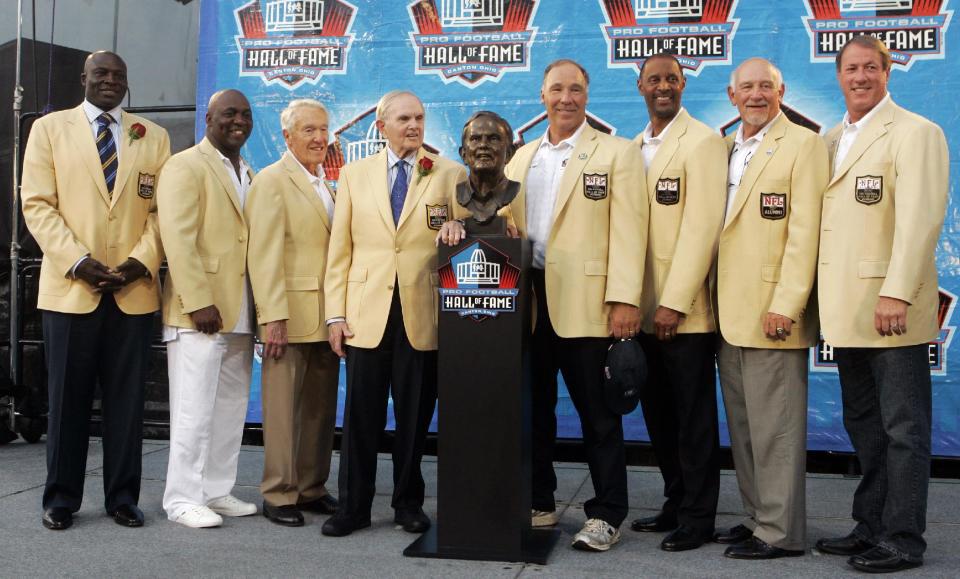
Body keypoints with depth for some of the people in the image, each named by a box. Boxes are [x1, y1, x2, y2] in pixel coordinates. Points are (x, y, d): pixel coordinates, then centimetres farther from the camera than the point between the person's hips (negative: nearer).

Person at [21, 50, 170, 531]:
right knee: (68, 398, 5)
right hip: (69, 288, -1)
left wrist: (142, 261, -9)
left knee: (126, 399, 5)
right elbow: (37, 205, 0)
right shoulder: (50, 128, 8)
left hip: (134, 290, 1)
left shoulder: (153, 137, 13)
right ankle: (61, 498, 16)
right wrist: (78, 261, -12)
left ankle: (122, 497, 14)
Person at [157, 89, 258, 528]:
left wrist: (261, 309, 10)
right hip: (199, 312, -7)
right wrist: (199, 303, -19)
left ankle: (217, 491, 20)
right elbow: (178, 239, -14)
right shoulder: (186, 166, -5)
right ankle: (183, 499, 7)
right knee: (195, 409, -3)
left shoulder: (249, 175, 19)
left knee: (231, 409, 10)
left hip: (240, 314, 7)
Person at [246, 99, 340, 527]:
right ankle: (279, 496, 10)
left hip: (326, 318, 7)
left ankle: (312, 489, 21)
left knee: (321, 408, 11)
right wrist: (273, 317, -18)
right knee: (284, 409, 0)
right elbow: (264, 256, -12)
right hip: (290, 316, -7)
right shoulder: (271, 182, -5)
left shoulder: (327, 185, 18)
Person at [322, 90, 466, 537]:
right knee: (361, 416, 4)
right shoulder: (355, 175, 9)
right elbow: (339, 249, 7)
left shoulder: (450, 174, 5)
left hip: (424, 316, -1)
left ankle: (409, 502, 23)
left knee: (415, 416, 7)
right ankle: (353, 506, 16)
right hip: (367, 314, 1)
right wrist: (335, 314, 1)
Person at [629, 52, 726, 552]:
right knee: (658, 414, 14)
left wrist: (675, 302, -19)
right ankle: (675, 503, 28)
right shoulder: (634, 147, 14)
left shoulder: (702, 142, -7)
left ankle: (698, 517, 15)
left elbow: (702, 226, -15)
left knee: (694, 417, 3)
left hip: (684, 310, -7)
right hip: (642, 307, 7)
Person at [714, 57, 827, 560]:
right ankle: (756, 518, 24)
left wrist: (785, 305, -18)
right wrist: (713, 299, 8)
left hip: (772, 311, -7)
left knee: (775, 426, -2)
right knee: (742, 425, 13)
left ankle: (781, 532, 7)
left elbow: (804, 231, -11)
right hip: (729, 311, 7)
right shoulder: (723, 149, 16)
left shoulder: (802, 145, -4)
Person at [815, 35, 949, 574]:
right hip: (846, 309, 8)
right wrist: (825, 298, 7)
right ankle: (871, 526, 29)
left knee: (903, 428, 1)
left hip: (892, 308, -7)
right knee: (864, 425, 16)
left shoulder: (915, 133, -6)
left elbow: (919, 217, -17)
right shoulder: (831, 139, 15)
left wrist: (896, 293, -25)